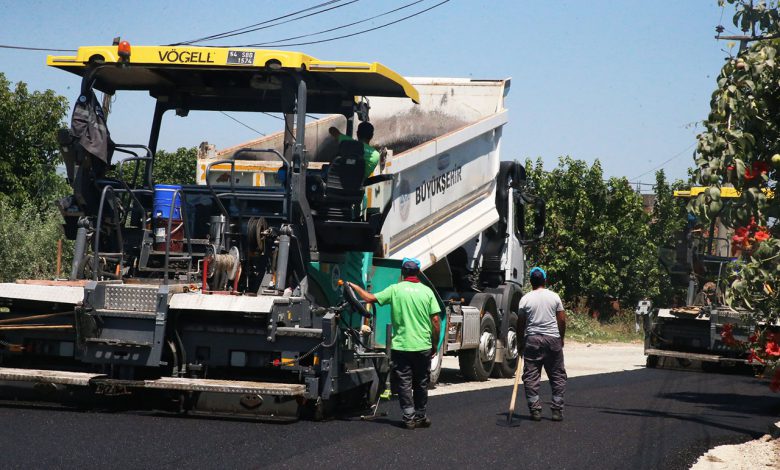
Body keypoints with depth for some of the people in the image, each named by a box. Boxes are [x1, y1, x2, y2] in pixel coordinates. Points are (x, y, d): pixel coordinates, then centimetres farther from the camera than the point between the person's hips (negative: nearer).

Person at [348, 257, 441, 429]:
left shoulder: (395, 289, -4)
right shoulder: (427, 291, 0)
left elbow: (370, 298, -3)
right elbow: (436, 320, -2)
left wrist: (355, 287, 14)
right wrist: (435, 344, 8)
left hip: (401, 346, -1)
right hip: (423, 346, 1)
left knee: (404, 383, 6)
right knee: (421, 383, 14)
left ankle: (409, 418, 2)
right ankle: (420, 416, 22)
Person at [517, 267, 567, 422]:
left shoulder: (525, 299, 0)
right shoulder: (554, 297, 2)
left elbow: (520, 323, 2)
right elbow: (562, 320, 4)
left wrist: (520, 342, 13)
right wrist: (562, 338, 17)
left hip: (532, 339, -1)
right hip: (553, 339, 1)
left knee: (531, 376, 4)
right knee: (557, 375, 8)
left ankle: (535, 410, -1)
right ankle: (557, 410, 5)